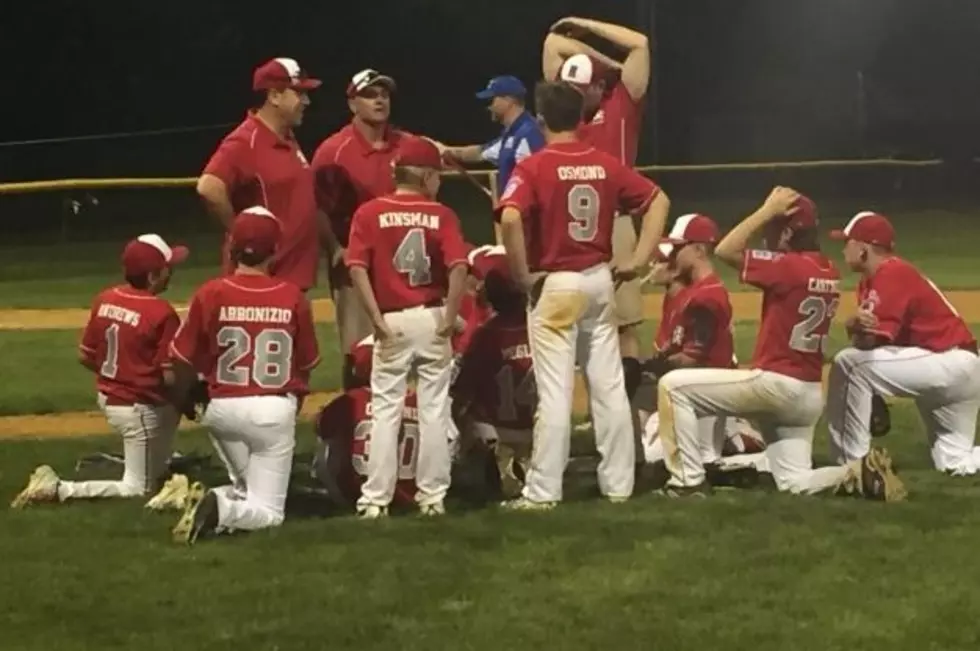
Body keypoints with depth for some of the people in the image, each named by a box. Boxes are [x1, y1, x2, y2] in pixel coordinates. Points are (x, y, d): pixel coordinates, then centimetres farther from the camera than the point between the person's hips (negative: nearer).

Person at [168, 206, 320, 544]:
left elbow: (183, 361, 0)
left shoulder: (210, 294, -7)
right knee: (268, 512, 6)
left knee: (246, 487, 26)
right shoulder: (293, 297, -5)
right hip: (276, 410, -2)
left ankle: (219, 503, -7)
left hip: (222, 408, 2)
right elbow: (306, 365, 6)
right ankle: (220, 509, -25)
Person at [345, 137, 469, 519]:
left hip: (392, 322, 0)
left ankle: (376, 499, 1)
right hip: (432, 319, 0)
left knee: (385, 411, 4)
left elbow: (357, 268, -9)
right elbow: (458, 267, -13)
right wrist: (450, 318, -6)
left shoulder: (370, 213, 0)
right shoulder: (441, 215, 0)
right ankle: (432, 496, 10)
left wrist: (377, 320, -7)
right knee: (434, 410, 7)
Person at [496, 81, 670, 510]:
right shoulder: (605, 165, 5)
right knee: (609, 387, 10)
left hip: (553, 285, -5)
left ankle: (543, 492, -3)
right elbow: (658, 201, 10)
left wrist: (521, 275, -15)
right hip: (599, 281, 5)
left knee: (555, 392, -5)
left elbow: (511, 219, -26)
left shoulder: (534, 166, -11)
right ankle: (618, 484, 14)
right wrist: (639, 259, 7)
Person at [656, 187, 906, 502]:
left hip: (776, 383, -9)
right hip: (809, 394, 9)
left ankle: (688, 481, -7)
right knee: (795, 482, 15)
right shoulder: (828, 272, 9)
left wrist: (767, 211, -10)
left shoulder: (791, 266, -16)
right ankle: (862, 473, -7)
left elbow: (725, 250, -16)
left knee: (673, 385, -5)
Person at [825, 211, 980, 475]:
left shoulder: (891, 275, -17)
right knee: (955, 463, 15)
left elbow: (871, 341, -21)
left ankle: (851, 464, -15)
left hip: (950, 363, -11)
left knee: (848, 363, -19)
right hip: (955, 368, 11)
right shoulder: (870, 280, 13)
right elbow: (865, 338, 2)